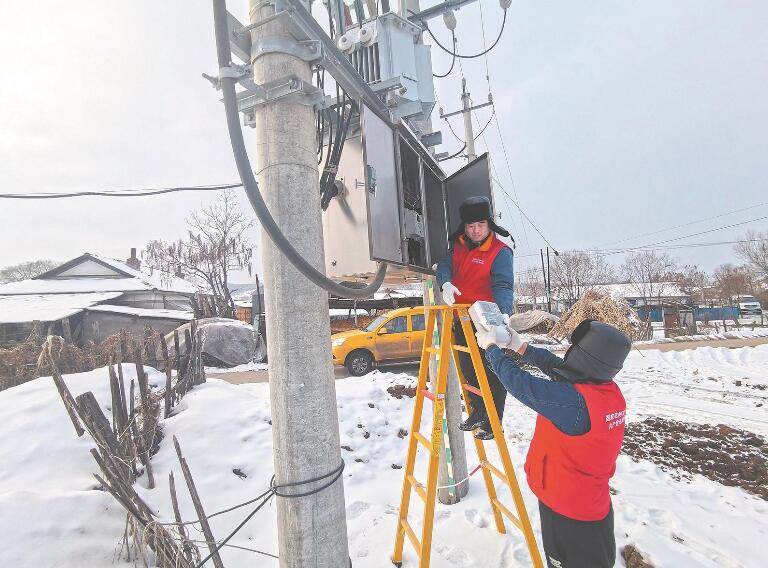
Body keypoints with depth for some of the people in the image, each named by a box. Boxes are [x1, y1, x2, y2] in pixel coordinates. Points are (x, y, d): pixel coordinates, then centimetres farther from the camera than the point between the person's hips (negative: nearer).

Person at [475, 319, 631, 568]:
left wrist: (491, 347, -9)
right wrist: (520, 347, 7)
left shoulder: (572, 400, -33)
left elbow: (518, 382, -24)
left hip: (566, 511, -7)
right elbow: (557, 367, 3)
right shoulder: (612, 391, -8)